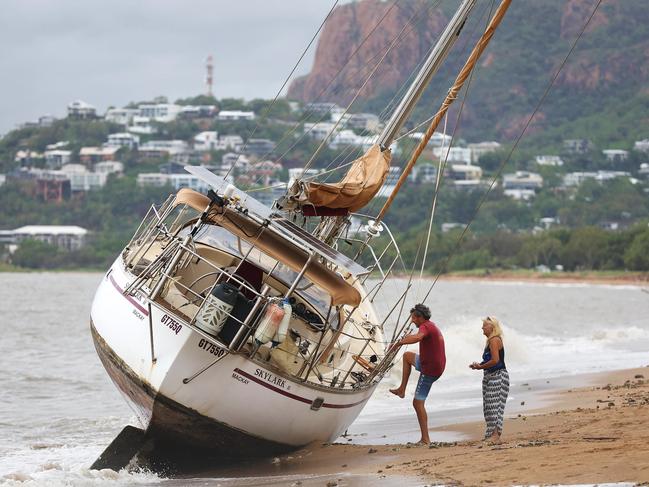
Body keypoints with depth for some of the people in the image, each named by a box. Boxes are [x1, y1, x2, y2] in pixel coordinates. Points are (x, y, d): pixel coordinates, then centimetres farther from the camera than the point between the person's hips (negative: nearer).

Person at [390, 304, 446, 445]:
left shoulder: (426, 327, -18)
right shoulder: (432, 327, 14)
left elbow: (417, 338, -41)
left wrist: (399, 342, -32)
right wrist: (407, 338, 44)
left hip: (429, 370, -10)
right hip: (437, 365, 10)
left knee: (418, 403, -5)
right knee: (407, 356, 29)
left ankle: (425, 439, -6)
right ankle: (402, 389, 26)